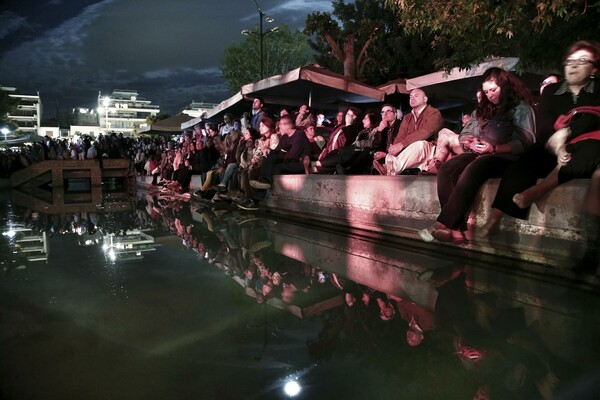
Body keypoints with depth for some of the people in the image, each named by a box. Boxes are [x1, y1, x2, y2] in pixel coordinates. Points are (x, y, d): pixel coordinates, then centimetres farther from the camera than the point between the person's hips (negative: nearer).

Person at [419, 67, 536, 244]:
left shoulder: (521, 107, 4)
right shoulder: (482, 109, 24)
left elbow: (525, 142, -8)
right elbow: (464, 134, 20)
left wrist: (494, 148, -20)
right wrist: (470, 142, -4)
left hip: (504, 157, -6)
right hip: (478, 155, 6)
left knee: (471, 171, -38)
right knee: (446, 169, -25)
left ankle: (444, 225, -37)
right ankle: (455, 228, -35)